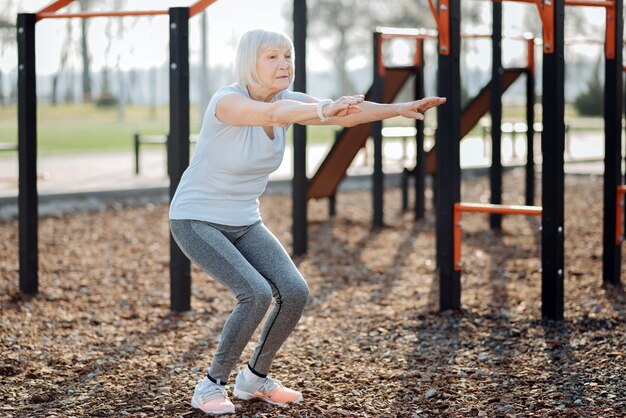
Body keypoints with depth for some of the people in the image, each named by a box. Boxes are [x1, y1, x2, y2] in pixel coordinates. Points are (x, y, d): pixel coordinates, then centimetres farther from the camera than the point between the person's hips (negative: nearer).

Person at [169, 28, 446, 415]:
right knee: (257, 294, -26)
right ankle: (212, 386, -6)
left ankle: (255, 378, 11)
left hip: (243, 223, 7)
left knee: (295, 293, -11)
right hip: (196, 220, -7)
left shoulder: (288, 100, -4)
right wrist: (324, 111, -66)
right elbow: (272, 113, -48)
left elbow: (348, 113, -17)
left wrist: (399, 108, -34)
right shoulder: (227, 101, -26)